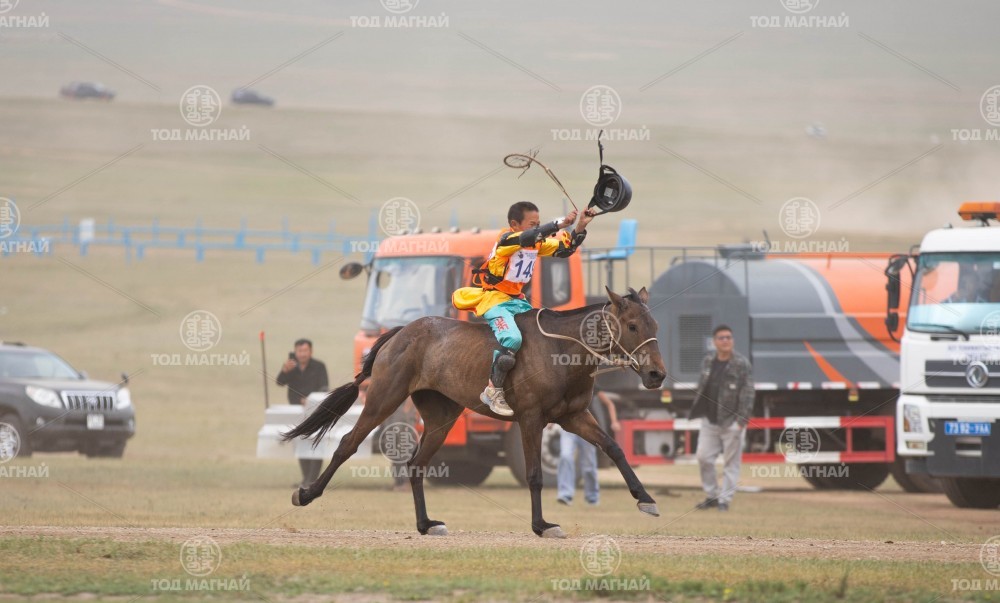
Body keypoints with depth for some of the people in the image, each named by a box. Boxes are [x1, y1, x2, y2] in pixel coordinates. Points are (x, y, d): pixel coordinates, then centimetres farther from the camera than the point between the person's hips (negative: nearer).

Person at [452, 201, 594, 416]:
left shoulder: (538, 244, 9)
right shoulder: (506, 240, -14)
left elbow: (565, 249, 10)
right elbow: (527, 238, -34)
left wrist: (580, 228, -7)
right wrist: (561, 223, -39)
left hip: (517, 301, 9)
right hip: (493, 300, -9)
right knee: (511, 338, -32)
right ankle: (493, 391, -24)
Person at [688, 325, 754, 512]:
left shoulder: (742, 364, -8)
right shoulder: (707, 361, 9)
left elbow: (747, 392, -11)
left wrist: (743, 419, -17)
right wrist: (696, 411, 13)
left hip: (731, 421, -5)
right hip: (710, 419, 5)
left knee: (731, 462, -1)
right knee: (703, 457, 5)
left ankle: (725, 500, 5)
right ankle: (711, 496, 18)